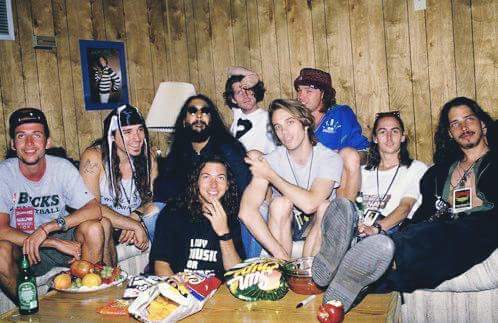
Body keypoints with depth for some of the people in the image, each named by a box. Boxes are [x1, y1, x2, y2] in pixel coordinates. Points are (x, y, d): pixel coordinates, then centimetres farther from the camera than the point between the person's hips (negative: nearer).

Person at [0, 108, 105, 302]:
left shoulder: (62, 168, -9)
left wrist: (47, 228, -31)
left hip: (63, 239, 1)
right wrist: (56, 243, -29)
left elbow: (94, 210, -19)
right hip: (22, 247, -1)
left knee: (94, 228, -26)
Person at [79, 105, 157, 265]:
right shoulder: (94, 157, -16)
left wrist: (136, 216, -21)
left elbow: (153, 199, 1)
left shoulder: (147, 156, -3)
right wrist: (135, 226, -25)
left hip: (137, 220, 5)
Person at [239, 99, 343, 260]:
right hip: (282, 227, 0)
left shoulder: (330, 158, -17)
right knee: (280, 203, -29)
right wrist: (281, 256, -36)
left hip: (318, 225, 0)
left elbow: (309, 204, -34)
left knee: (325, 206, -30)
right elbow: (246, 213, -28)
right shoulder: (270, 161, -15)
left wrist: (270, 175, -25)